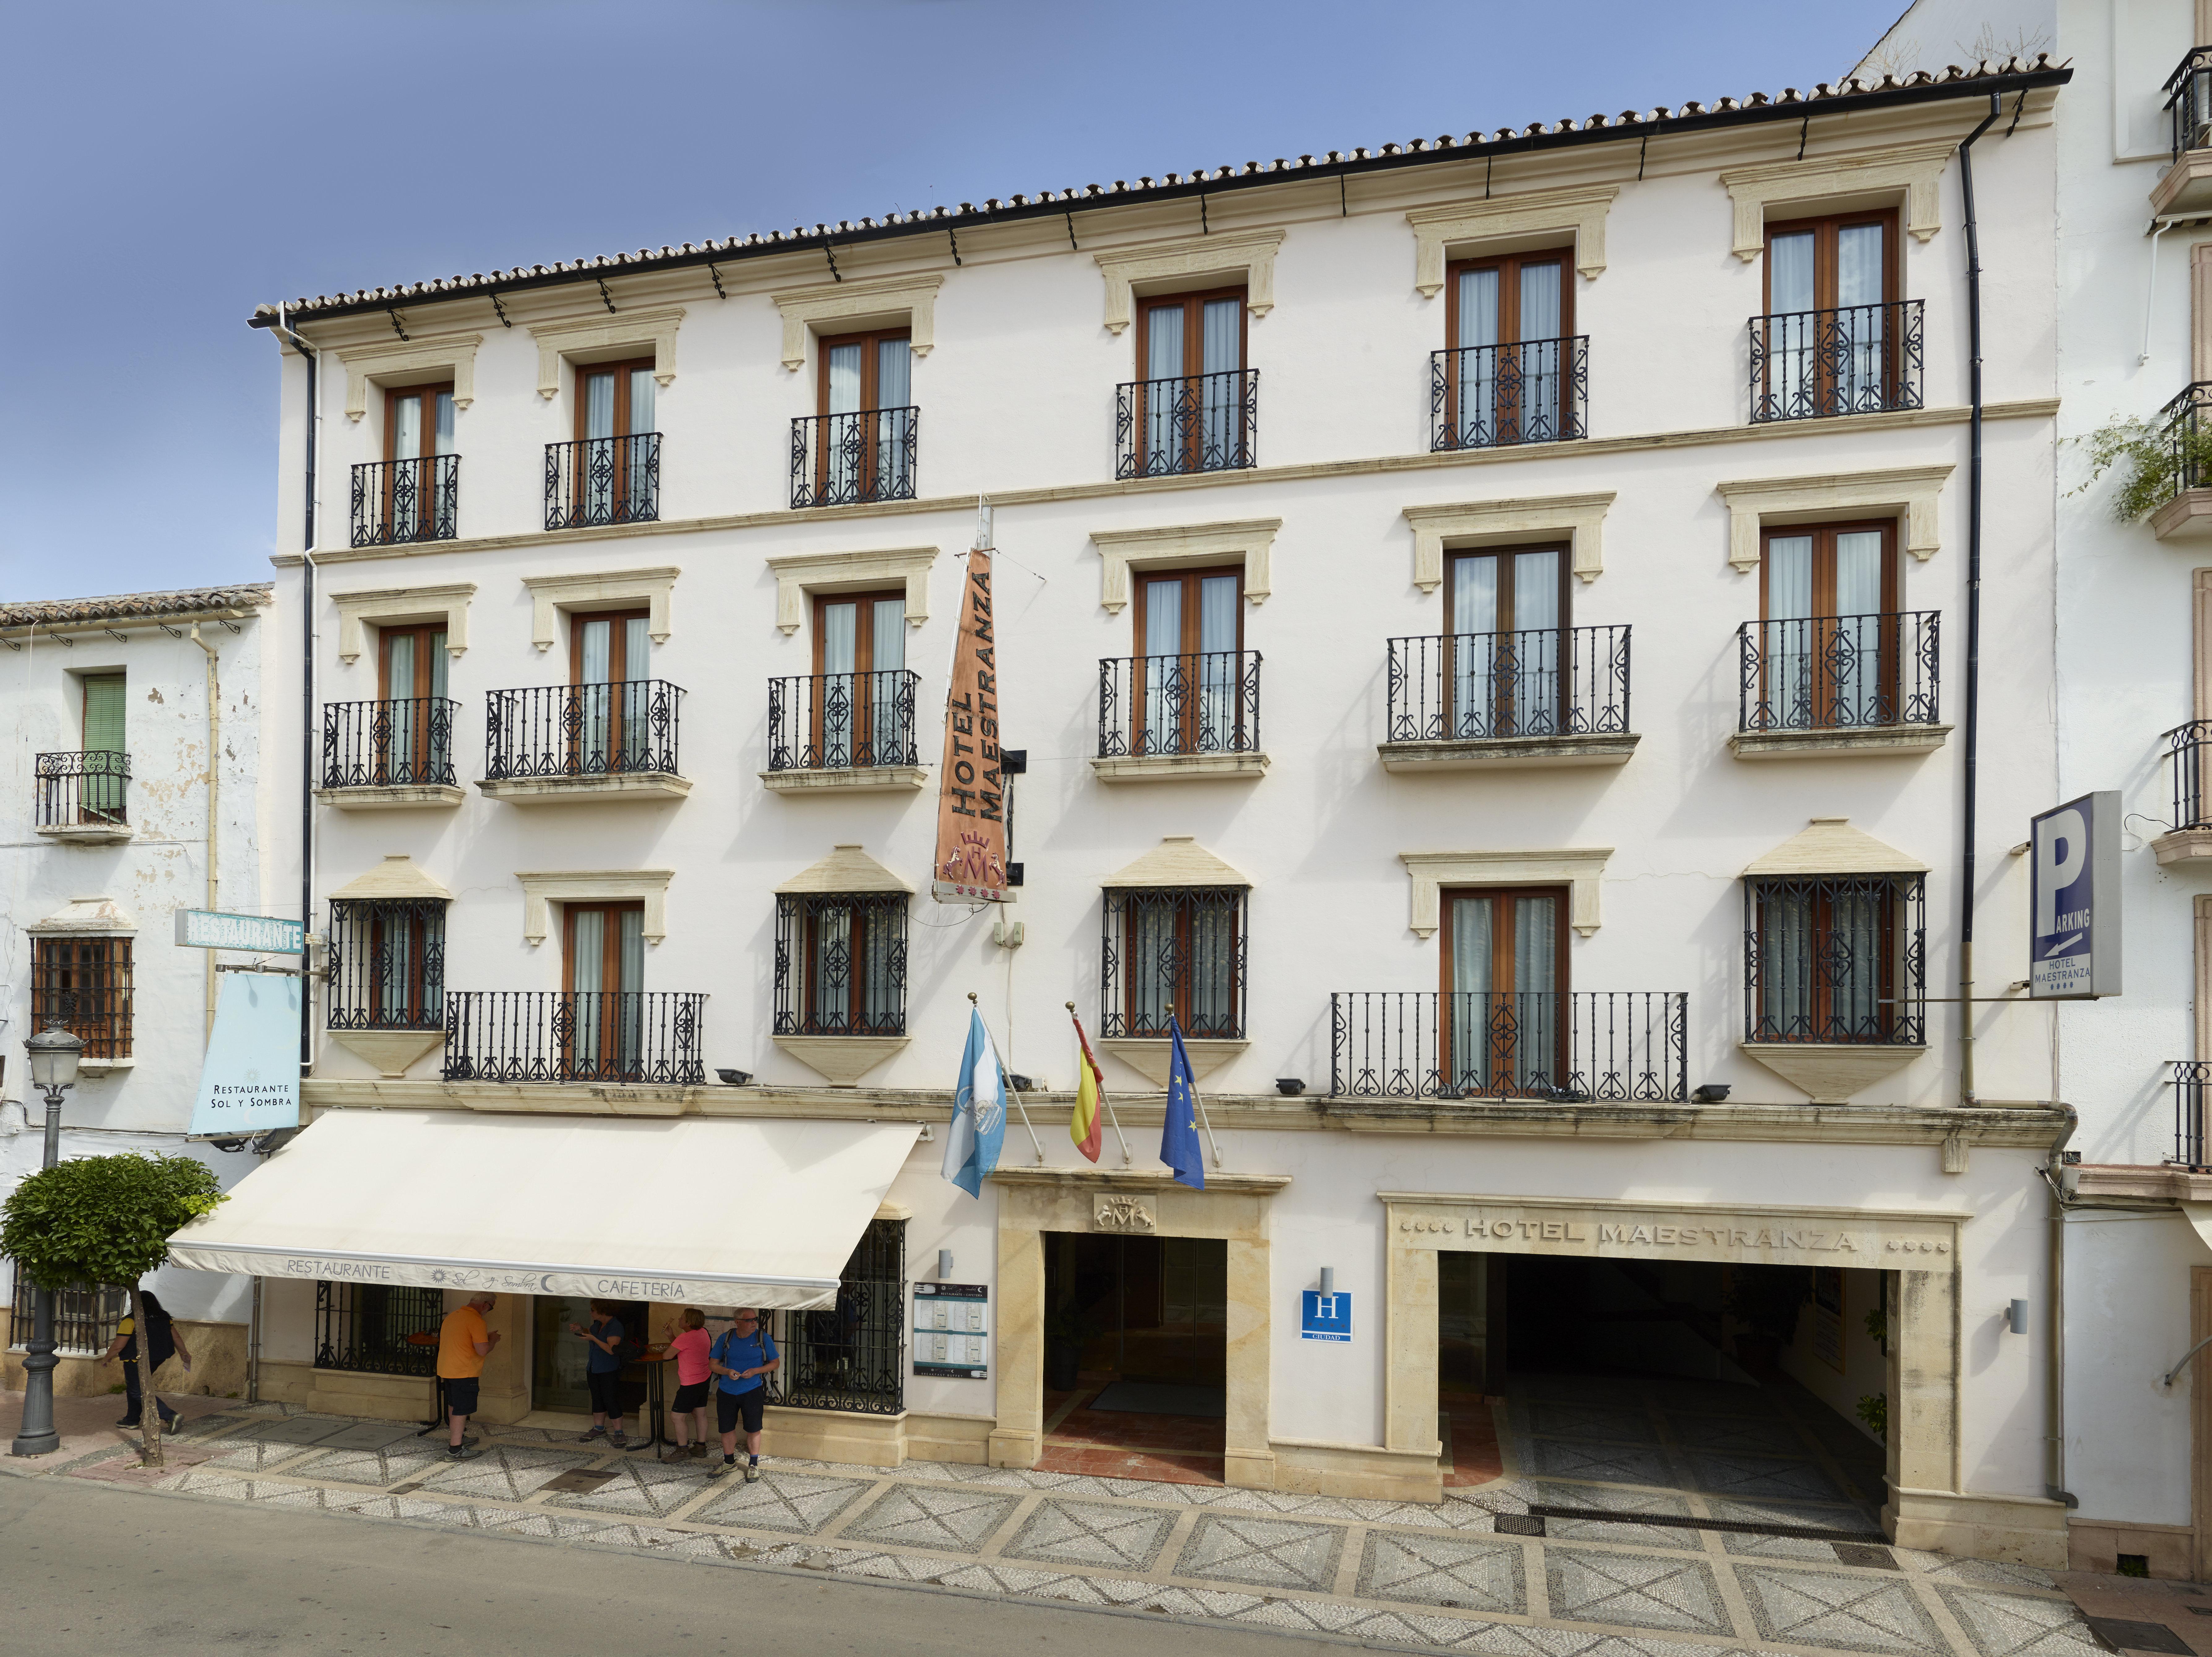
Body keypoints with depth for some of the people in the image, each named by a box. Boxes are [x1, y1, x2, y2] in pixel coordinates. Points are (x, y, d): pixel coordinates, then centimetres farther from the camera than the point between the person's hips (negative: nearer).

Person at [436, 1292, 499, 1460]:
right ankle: (456, 1448, 2)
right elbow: (483, 1350, -23)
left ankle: (457, 1438, 36)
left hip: (446, 1370, 9)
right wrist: (493, 1340, -4)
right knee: (462, 1409, -1)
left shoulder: (453, 1316, 11)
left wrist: (485, 1336, 20)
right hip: (464, 1373, -9)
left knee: (453, 1405, 22)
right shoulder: (476, 1320, -19)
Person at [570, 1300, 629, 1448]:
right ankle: (599, 1429, 30)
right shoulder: (598, 1323, 5)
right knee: (597, 1399, 17)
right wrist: (581, 1329, 6)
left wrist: (593, 1339, -23)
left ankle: (618, 1433, 1)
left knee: (611, 1401, -6)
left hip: (609, 1371, -9)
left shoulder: (615, 1327, -21)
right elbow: (591, 1332, 26)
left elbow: (612, 1350, -27)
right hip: (593, 1368, 9)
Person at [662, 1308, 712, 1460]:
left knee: (678, 1418, 4)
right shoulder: (703, 1332, 3)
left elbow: (668, 1355, -14)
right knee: (700, 1414, 17)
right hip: (704, 1379, 9)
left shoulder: (685, 1338, -25)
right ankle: (701, 1449, 25)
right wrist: (671, 1336, 2)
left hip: (691, 1384, -9)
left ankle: (682, 1451, 13)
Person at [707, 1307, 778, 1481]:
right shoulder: (726, 1338, -2)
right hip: (727, 1392, 2)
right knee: (727, 1428, 12)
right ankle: (729, 1463, 32)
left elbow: (775, 1362, 0)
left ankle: (753, 1465, 21)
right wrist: (727, 1372, -16)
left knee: (753, 1428, 4)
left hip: (752, 1391, -2)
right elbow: (713, 1364, 4)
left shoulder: (763, 1338, -6)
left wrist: (756, 1371, -16)